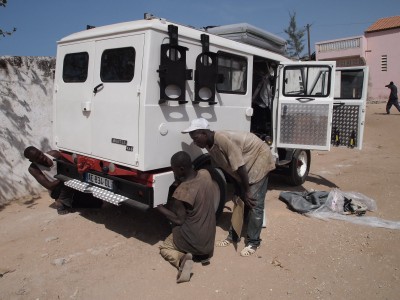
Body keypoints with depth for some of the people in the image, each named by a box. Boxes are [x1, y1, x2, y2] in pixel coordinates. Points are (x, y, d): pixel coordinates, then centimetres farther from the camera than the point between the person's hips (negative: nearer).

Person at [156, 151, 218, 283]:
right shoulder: (205, 174, -8)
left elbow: (179, 220, -18)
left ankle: (182, 259, -8)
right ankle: (203, 252, 7)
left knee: (164, 248, 21)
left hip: (192, 239, -6)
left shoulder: (183, 190, -26)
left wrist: (158, 206, -8)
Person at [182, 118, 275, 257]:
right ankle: (233, 236, 22)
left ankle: (253, 242, 6)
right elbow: (224, 166, 3)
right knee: (238, 200, 10)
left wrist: (246, 192, -19)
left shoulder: (223, 140, -35)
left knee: (254, 204, -8)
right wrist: (240, 191, 4)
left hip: (259, 159, -8)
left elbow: (241, 168, -30)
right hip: (243, 167, 8)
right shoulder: (209, 145, -7)